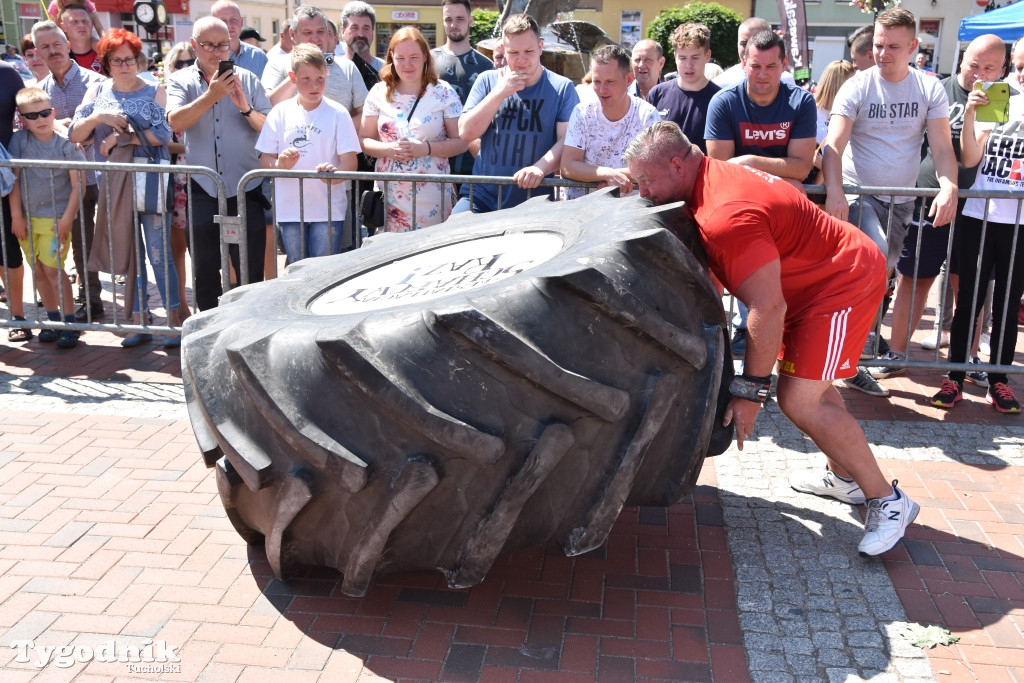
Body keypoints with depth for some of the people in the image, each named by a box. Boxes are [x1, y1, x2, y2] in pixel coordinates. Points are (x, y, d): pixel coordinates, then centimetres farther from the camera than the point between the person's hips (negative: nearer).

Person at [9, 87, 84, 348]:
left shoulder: (66, 143, -7)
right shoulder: (19, 140, 0)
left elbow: (78, 184, -7)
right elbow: (13, 178, 1)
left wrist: (67, 219, -12)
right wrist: (16, 215, -3)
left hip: (56, 218, -4)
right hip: (27, 218, 4)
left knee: (52, 268, -10)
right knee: (38, 270, 8)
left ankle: (70, 323, -1)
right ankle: (53, 319, 20)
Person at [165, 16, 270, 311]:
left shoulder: (247, 79, 6)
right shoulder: (181, 81, 4)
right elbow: (176, 121, -15)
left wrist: (246, 108, -18)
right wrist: (211, 94, -24)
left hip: (244, 190, 0)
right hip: (201, 190, 0)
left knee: (251, 272, 2)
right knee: (204, 274, 10)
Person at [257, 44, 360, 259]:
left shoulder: (337, 113, -1)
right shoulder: (281, 112, 5)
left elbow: (350, 161, -7)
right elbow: (264, 159, 5)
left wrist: (335, 173, -29)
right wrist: (280, 164, -18)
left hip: (328, 210, -2)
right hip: (289, 210, 2)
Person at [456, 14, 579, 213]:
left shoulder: (562, 87, 1)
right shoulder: (487, 81, 6)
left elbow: (567, 140, -9)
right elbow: (466, 133, -2)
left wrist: (540, 168, -27)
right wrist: (499, 93, -10)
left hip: (534, 202, -1)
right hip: (482, 195, 1)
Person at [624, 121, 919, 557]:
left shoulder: (726, 215, -31)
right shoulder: (711, 176, 1)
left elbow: (768, 309, -32)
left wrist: (751, 388, -24)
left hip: (845, 283, -11)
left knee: (800, 401, -14)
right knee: (810, 385, 22)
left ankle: (887, 501, 0)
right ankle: (844, 477, 39)